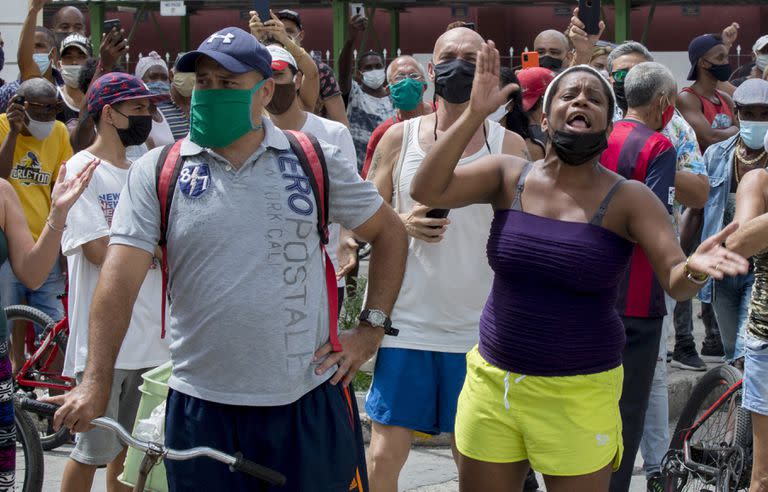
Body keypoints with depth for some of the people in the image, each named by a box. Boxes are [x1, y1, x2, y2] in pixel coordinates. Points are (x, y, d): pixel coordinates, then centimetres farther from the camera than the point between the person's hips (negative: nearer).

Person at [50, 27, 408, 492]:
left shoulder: (316, 161, 3)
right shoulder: (156, 172, 0)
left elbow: (390, 232, 13)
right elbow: (120, 278, -8)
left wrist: (371, 331, 5)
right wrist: (96, 382, -17)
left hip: (312, 399, 0)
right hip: (201, 407, 0)